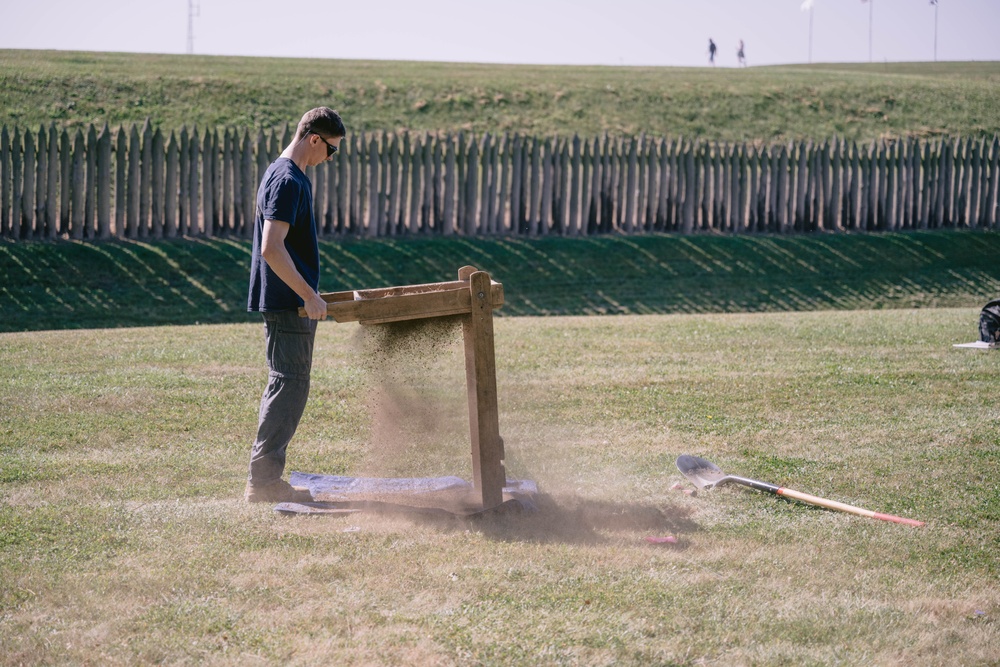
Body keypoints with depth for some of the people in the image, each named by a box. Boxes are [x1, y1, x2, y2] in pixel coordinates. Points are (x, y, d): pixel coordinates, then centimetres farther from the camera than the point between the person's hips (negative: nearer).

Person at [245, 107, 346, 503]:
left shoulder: (285, 175, 15)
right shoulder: (288, 181, -17)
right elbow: (271, 249, -24)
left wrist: (307, 293, 26)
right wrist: (309, 295, -21)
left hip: (288, 303, 10)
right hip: (287, 304, -10)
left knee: (283, 386, 12)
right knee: (289, 386, -7)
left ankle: (265, 479, 16)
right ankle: (263, 479, -4)